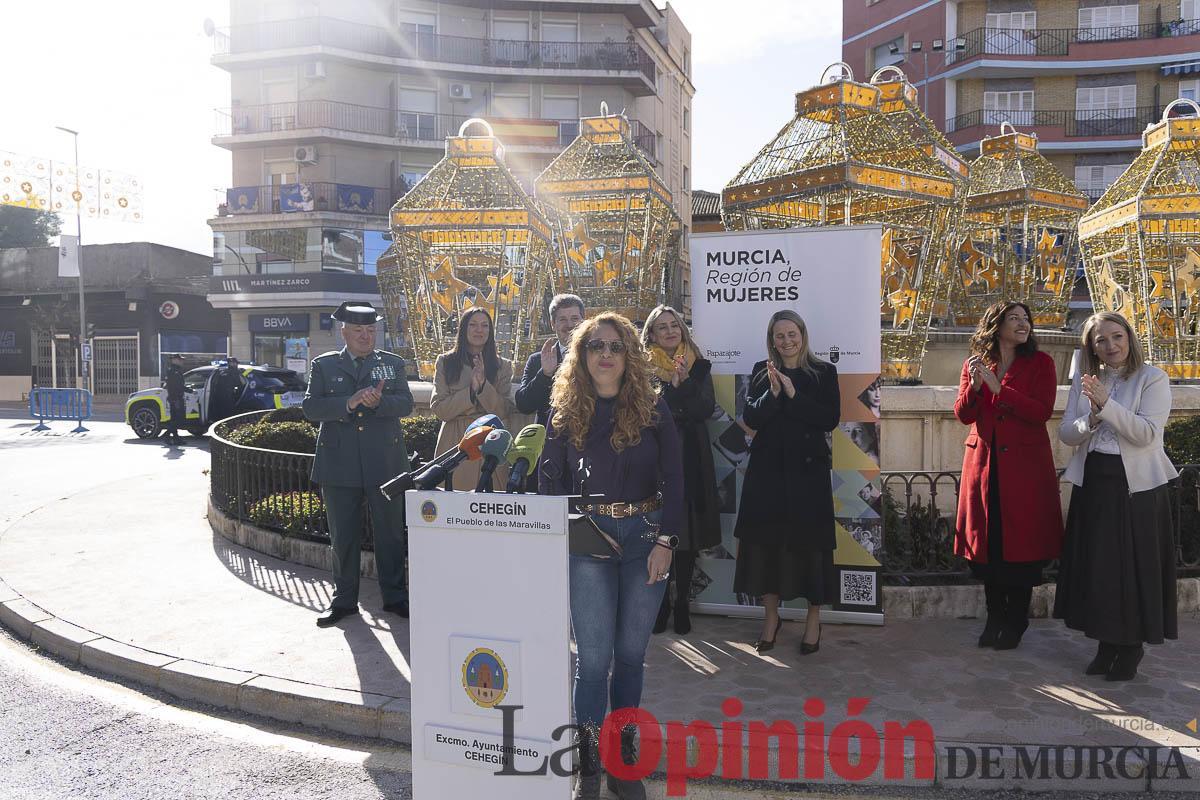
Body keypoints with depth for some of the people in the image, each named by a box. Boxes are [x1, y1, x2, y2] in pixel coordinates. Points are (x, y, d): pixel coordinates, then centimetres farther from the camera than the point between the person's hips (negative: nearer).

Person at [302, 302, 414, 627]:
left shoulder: (393, 363, 9)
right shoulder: (324, 365, 8)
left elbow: (405, 404, -2)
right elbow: (311, 407, -3)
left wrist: (379, 402, -22)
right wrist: (349, 403, -18)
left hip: (385, 463, 0)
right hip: (340, 464, 0)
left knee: (390, 533, 6)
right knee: (343, 536, 8)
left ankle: (395, 597, 19)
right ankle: (344, 600, 22)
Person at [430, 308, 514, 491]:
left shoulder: (502, 366, 10)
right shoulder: (445, 362, 8)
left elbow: (504, 412, -1)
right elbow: (438, 409, -2)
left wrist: (484, 384, -15)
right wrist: (471, 390, -13)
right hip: (454, 444, 0)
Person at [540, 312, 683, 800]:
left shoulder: (653, 409, 1)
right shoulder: (565, 410, 2)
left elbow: (673, 480, 0)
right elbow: (550, 479, 4)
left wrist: (665, 541, -7)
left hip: (645, 535, 1)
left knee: (631, 651, 9)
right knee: (594, 655, -1)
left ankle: (625, 758, 24)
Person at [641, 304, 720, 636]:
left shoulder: (698, 367, 10)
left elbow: (707, 409, -3)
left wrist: (682, 384, -14)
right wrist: (674, 386, -15)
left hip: (691, 457, 2)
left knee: (689, 533, 3)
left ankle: (682, 602, 15)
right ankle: (660, 602, 10)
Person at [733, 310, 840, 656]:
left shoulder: (823, 372, 3)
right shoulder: (761, 372, 8)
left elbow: (830, 419, -7)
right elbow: (751, 418, -1)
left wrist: (793, 394, -15)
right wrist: (773, 392, -16)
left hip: (808, 470, -2)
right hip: (767, 470, 2)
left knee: (810, 543, 1)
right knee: (765, 541, 4)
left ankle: (814, 619, 18)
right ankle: (771, 616, 21)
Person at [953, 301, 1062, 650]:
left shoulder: (1040, 363, 0)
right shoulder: (974, 364, 8)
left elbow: (1042, 412, -12)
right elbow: (963, 414, 2)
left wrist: (997, 387, -18)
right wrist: (974, 386, -17)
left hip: (1026, 464, -2)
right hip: (983, 462, 2)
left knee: (1022, 543, 2)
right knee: (988, 543, 7)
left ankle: (1016, 622, 17)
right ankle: (994, 618, 22)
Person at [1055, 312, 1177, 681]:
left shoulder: (1152, 379, -4)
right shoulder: (1084, 381, 8)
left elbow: (1146, 434, -15)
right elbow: (1066, 434, 2)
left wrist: (1106, 404, -22)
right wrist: (1092, 418, -16)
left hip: (1137, 486, -4)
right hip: (1093, 483, 4)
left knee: (1135, 566, 3)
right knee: (1095, 564, 8)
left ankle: (1133, 646, 21)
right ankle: (1107, 643, 23)